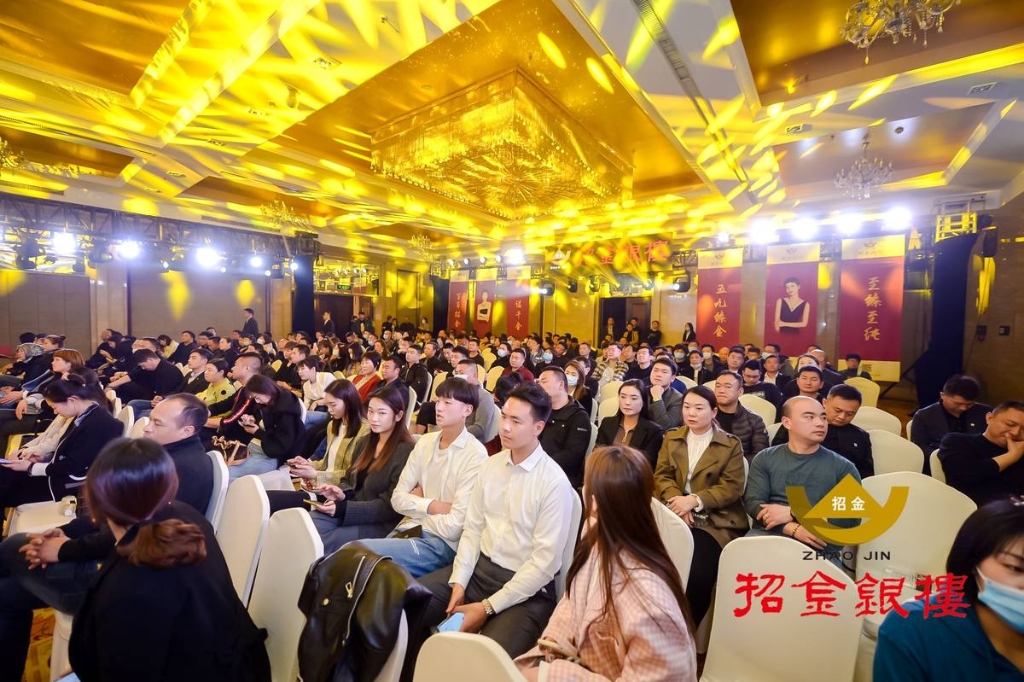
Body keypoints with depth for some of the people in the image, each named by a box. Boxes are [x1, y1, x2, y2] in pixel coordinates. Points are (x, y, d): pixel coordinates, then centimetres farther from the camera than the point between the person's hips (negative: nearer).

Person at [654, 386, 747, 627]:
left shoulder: (730, 444, 5)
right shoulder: (671, 438, 14)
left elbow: (732, 487, -5)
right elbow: (661, 475, 6)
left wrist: (695, 500, -17)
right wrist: (675, 499, -14)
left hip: (716, 520, -2)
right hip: (676, 514, 2)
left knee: (697, 571, -25)